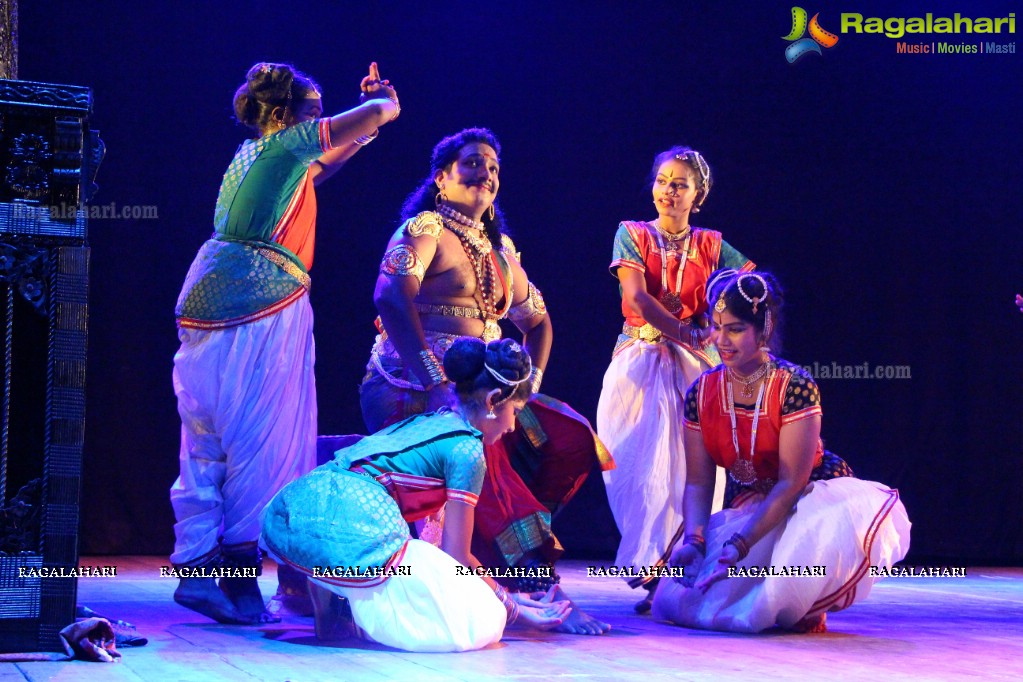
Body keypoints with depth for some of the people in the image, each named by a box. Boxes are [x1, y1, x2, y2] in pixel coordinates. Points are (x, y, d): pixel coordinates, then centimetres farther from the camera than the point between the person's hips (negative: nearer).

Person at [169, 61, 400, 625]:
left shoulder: (252, 155, 24)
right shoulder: (289, 140, 1)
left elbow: (316, 169, 41)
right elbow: (383, 111, 4)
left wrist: (365, 129, 41)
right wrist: (380, 101, 27)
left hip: (209, 303, 9)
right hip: (263, 303, -9)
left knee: (207, 444, 7)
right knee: (263, 444, -5)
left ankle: (195, 570, 4)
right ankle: (241, 578, -4)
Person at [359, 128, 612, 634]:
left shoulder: (500, 246, 22)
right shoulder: (425, 228, -1)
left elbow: (536, 320, 30)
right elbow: (391, 298, -18)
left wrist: (531, 383, 9)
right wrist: (435, 384, -29)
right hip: (410, 385, -8)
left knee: (574, 440, -13)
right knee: (478, 441, -38)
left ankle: (505, 544, -11)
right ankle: (534, 585, -38)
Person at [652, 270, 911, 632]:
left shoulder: (795, 387, -20)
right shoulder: (702, 393, -5)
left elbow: (790, 482, -24)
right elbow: (698, 483, -4)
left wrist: (739, 546, -33)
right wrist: (693, 540, -24)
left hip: (806, 498, -4)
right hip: (746, 506, 4)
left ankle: (800, 606, -9)